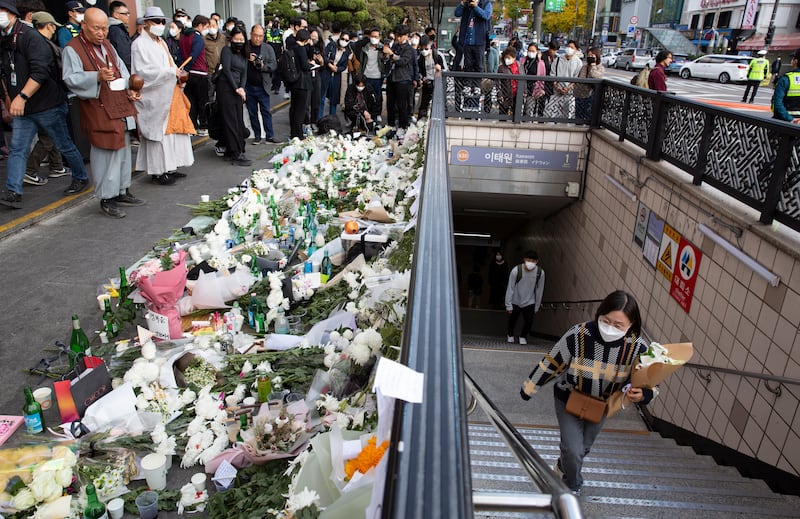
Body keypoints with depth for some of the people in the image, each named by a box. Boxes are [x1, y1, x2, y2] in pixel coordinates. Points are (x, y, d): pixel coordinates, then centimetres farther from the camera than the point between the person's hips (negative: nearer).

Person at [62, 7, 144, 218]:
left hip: (120, 105, 8)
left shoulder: (107, 45, 17)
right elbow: (71, 78, -15)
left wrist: (129, 88, 1)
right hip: (99, 109, -8)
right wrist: (98, 76, -30)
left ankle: (121, 191, 24)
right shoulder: (73, 48, -7)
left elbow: (121, 69, 19)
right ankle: (106, 199, 2)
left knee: (123, 149, 12)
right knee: (106, 152, -6)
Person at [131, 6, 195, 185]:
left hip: (169, 95, 8)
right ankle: (158, 171, 2)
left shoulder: (161, 43, 16)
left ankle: (169, 167, 16)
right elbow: (144, 71, -17)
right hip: (154, 98, -8)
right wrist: (171, 72, -20)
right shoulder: (140, 44, -8)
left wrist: (178, 74, 0)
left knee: (172, 131, 8)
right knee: (157, 132, -5)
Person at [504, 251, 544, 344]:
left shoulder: (540, 273, -17)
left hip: (529, 302, 1)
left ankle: (523, 336, 23)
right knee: (512, 320, 10)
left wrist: (536, 307, 2)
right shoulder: (516, 270, -23)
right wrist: (508, 305, -11)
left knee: (529, 321, -9)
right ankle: (510, 335, 43)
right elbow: (510, 288, -15)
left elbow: (539, 290, -5)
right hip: (515, 301, -1)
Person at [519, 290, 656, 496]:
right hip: (569, 400, -3)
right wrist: (529, 388, -5)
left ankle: (562, 467, 56)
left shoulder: (637, 347, -26)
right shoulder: (578, 335, -33)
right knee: (573, 450, -5)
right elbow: (550, 364, -18)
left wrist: (642, 394, -34)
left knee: (583, 449, 23)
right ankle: (573, 486, 28)